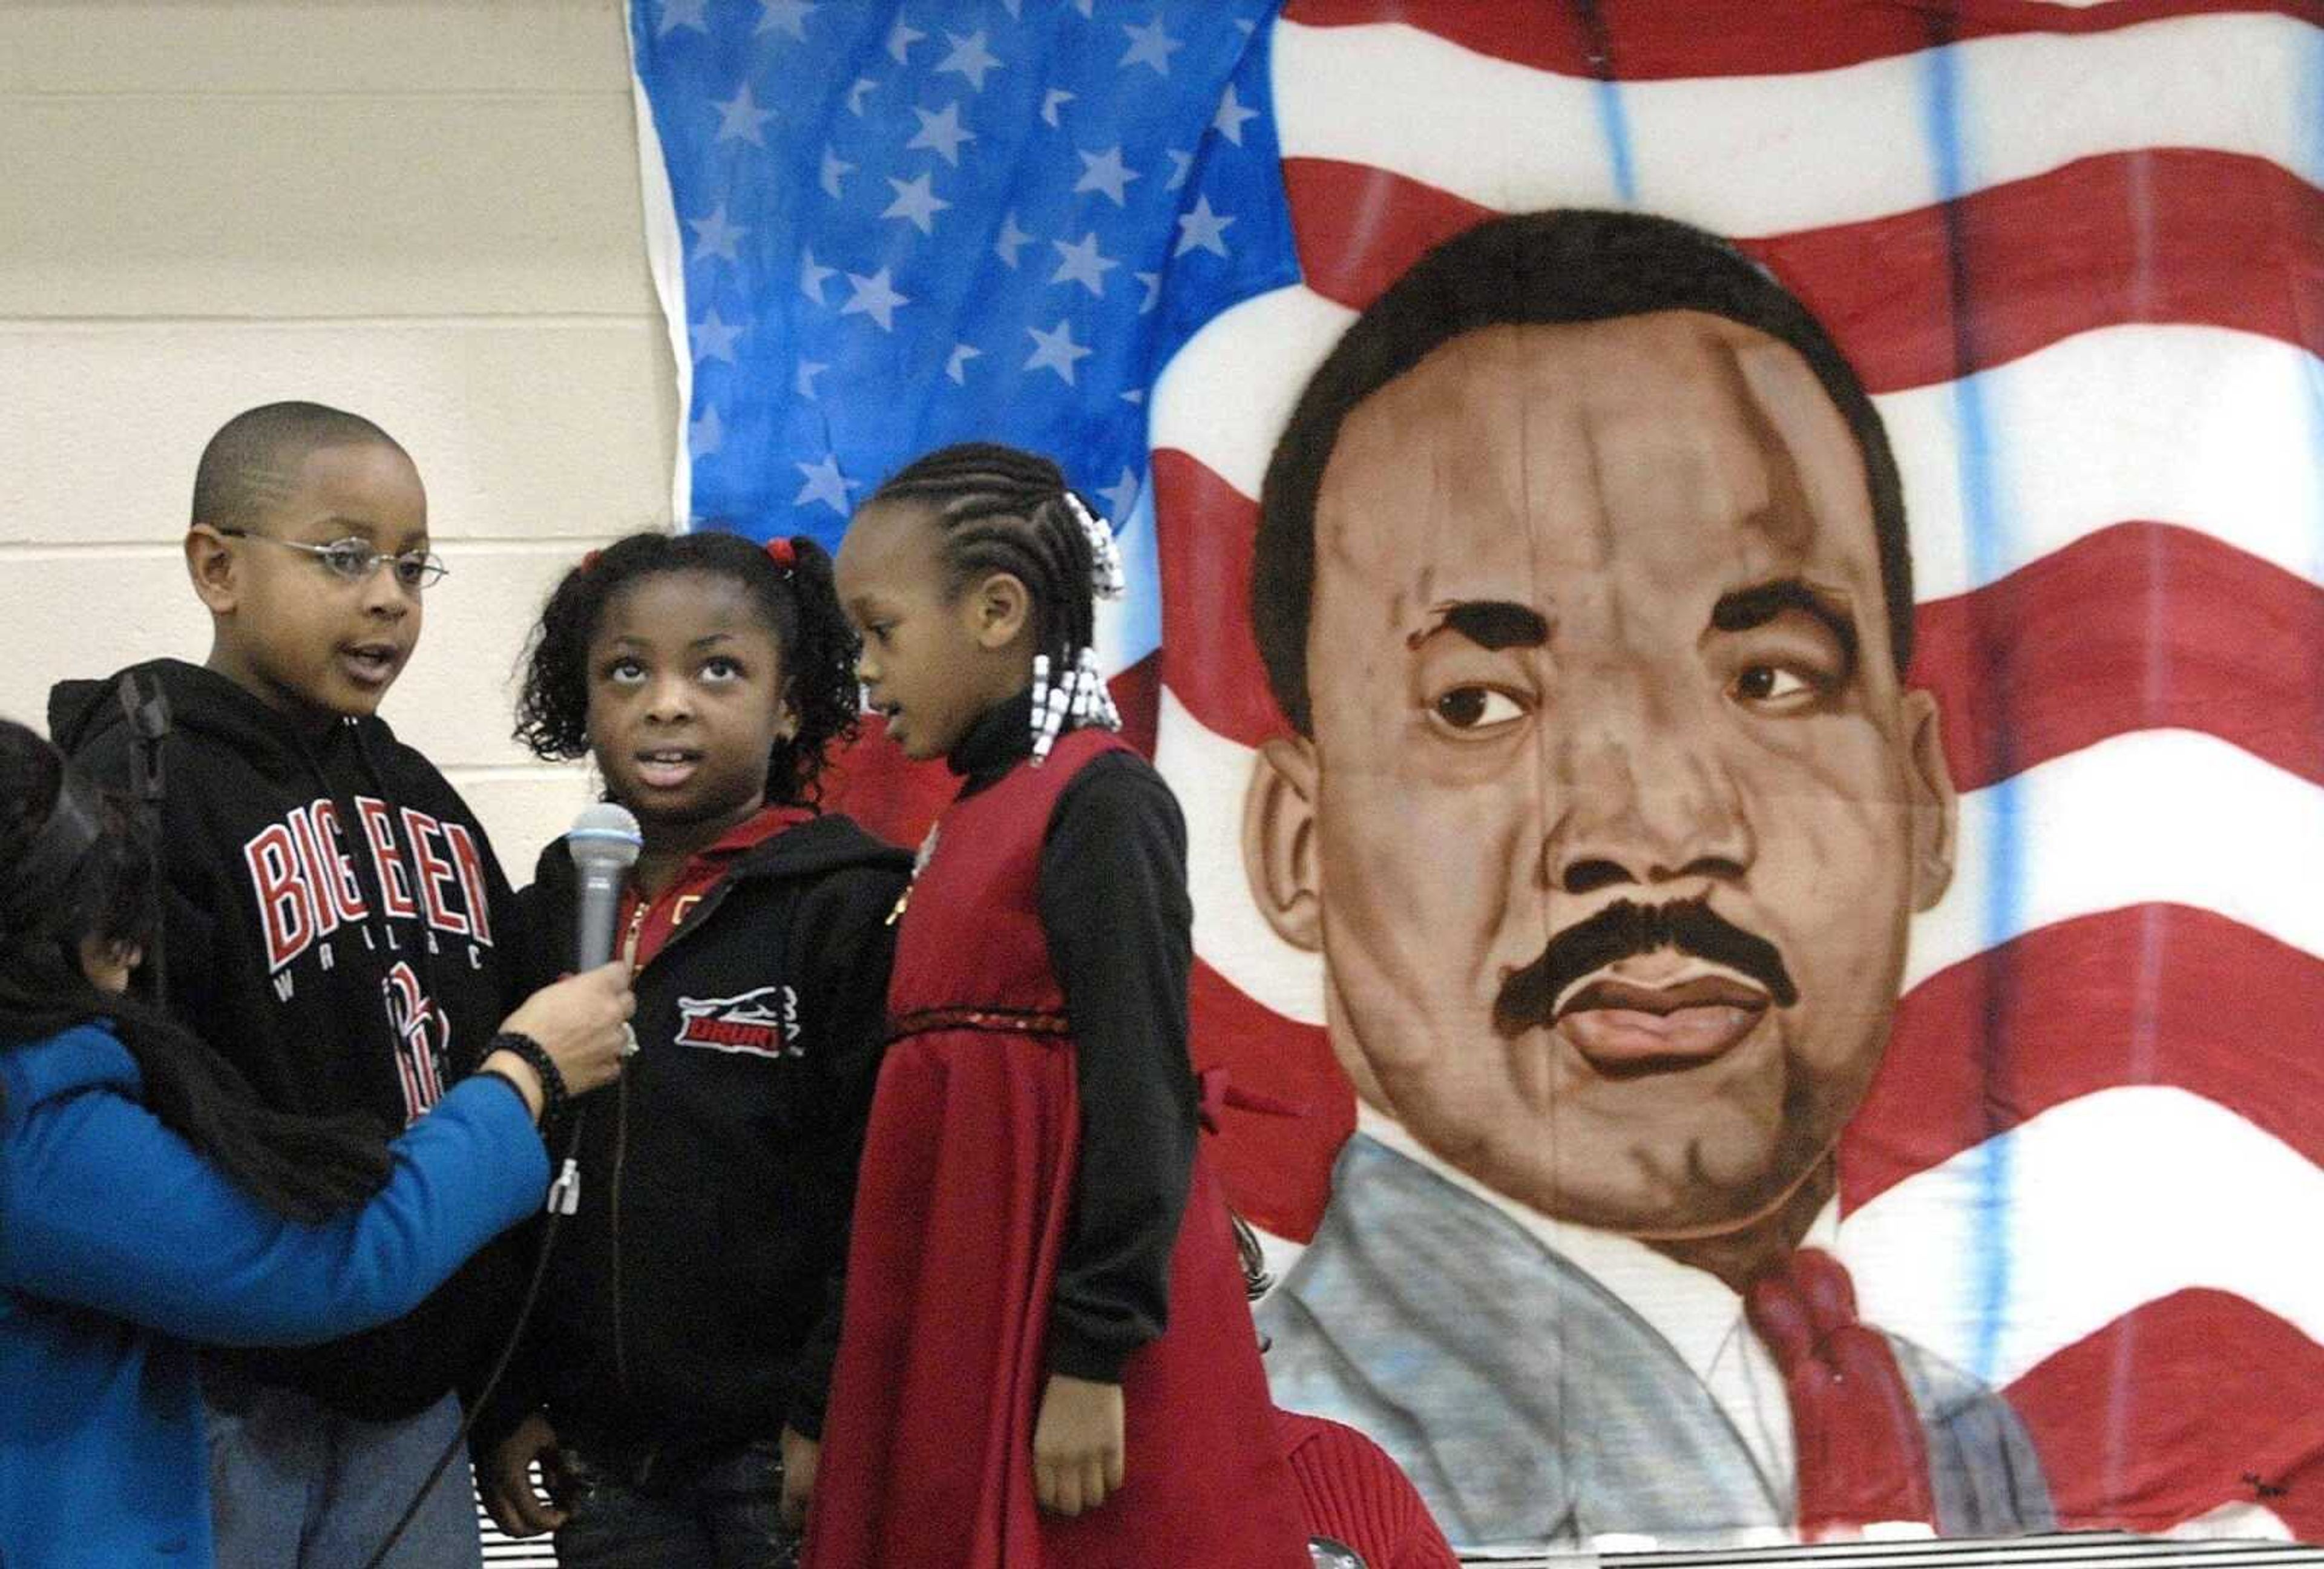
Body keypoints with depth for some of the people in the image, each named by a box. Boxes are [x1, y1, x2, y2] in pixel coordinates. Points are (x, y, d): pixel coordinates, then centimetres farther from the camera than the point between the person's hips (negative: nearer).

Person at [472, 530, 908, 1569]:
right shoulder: (548, 915, 10)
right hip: (607, 1461, 5)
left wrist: (833, 1415, -16)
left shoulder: (851, 909, -8)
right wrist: (505, 1406, 9)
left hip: (782, 1450, -5)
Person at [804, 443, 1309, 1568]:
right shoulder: (976, 816, 15)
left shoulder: (1101, 802, -10)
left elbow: (1137, 1095, -16)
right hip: (968, 1315, 8)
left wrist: (1094, 1359, -20)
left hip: (1072, 1319, -8)